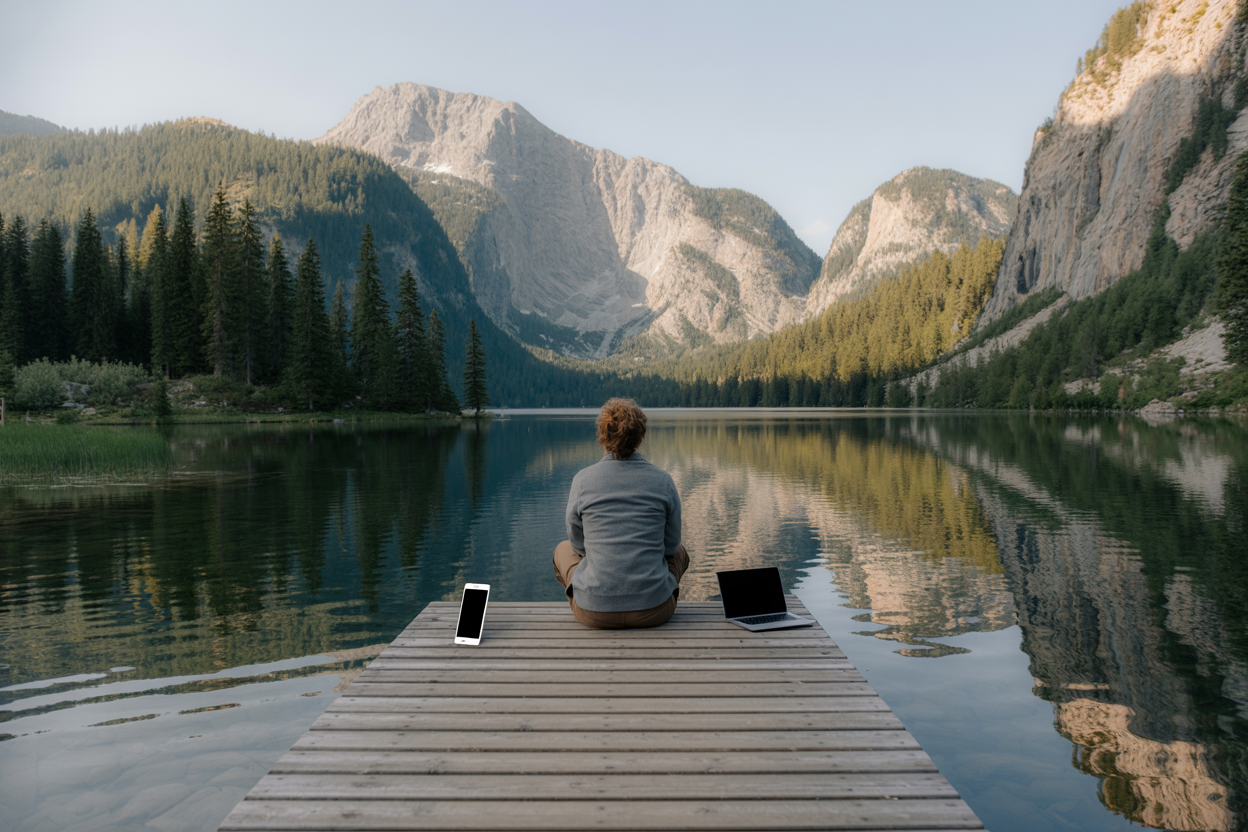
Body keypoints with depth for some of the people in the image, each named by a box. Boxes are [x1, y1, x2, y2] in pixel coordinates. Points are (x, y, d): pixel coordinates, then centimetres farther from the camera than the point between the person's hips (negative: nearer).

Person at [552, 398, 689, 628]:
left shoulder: (582, 480, -6)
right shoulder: (663, 480, -5)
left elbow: (578, 543, 7)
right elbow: (671, 545, 6)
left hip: (595, 612, 0)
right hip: (653, 612, 0)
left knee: (563, 549, 32)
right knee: (680, 552, 34)